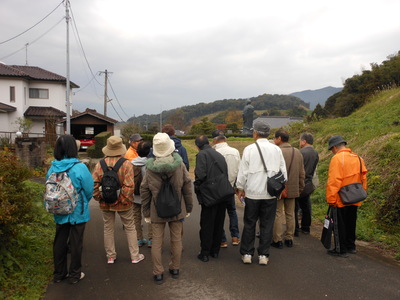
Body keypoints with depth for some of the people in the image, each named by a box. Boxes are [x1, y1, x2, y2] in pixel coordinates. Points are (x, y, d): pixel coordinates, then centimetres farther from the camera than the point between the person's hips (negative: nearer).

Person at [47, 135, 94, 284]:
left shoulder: (52, 168, -8)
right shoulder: (80, 168, -20)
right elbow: (89, 190, -12)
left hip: (59, 212, 4)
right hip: (77, 211, -4)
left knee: (59, 242, 17)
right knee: (75, 242, 10)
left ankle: (59, 273, 31)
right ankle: (74, 275, 23)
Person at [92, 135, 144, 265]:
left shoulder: (99, 164, -6)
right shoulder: (126, 164, -15)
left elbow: (94, 184, -7)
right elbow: (129, 186, -21)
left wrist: (98, 198, 3)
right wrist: (125, 199, -11)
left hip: (106, 204, 3)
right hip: (123, 203, -2)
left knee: (108, 228, 17)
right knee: (130, 228, 13)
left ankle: (110, 256, 27)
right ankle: (135, 255, 21)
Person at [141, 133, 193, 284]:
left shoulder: (150, 169, -11)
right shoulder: (180, 165, -12)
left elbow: (144, 192, -4)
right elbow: (187, 188, -5)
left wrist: (146, 213, 7)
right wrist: (188, 208, 7)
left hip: (157, 212, 0)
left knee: (157, 241, 11)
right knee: (176, 239, 16)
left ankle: (158, 273, 17)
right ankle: (175, 269, 28)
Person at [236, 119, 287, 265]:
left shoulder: (249, 149, -8)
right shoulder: (276, 149, 0)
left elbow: (243, 172, -5)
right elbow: (283, 172, 6)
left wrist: (240, 188, 8)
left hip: (252, 193, -2)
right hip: (271, 194, 2)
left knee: (249, 224, 10)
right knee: (267, 225, 10)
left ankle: (247, 254, 17)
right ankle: (263, 255, 17)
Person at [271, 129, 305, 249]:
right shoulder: (297, 152, 7)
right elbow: (302, 173, 11)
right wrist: (300, 187, 19)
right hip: (293, 189, 6)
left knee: (278, 214, 2)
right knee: (290, 214, 13)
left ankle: (278, 240, 8)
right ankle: (289, 239, 22)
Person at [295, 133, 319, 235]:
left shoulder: (301, 153, -18)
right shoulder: (316, 153, 7)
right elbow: (314, 170, 14)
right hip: (308, 183, 8)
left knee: (294, 207, 1)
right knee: (306, 207, 16)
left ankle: (295, 230, 6)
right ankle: (305, 228, 27)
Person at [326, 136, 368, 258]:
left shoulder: (337, 158, -16)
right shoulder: (358, 158, 8)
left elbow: (333, 181, -21)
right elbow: (363, 178, 13)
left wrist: (331, 199, -16)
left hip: (341, 200, -7)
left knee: (340, 224, 3)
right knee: (351, 223, 18)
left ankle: (341, 250, 9)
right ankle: (351, 246, 29)